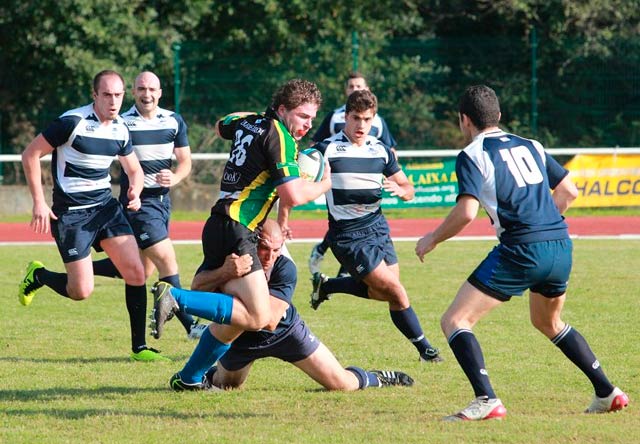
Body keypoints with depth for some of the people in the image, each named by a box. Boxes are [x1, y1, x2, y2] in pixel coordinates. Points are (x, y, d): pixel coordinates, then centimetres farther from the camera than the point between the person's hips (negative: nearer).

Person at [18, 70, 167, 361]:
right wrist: (39, 202, -13)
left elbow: (134, 170, 19)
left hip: (105, 205, 6)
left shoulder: (120, 129, 3)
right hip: (70, 213, -6)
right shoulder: (73, 122, -16)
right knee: (81, 291, -7)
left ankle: (139, 347, 4)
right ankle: (37, 276, 25)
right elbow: (30, 155, -11)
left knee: (136, 272, -6)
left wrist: (135, 191, -5)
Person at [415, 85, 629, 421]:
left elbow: (466, 212, -13)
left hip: (521, 251, -7)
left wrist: (432, 239, 3)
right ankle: (607, 393, 28)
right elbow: (569, 191, 21)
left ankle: (486, 401, -20)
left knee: (455, 321, -3)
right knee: (548, 322, 32)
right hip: (561, 247, 7)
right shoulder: (530, 147, 19)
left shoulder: (472, 155, -1)